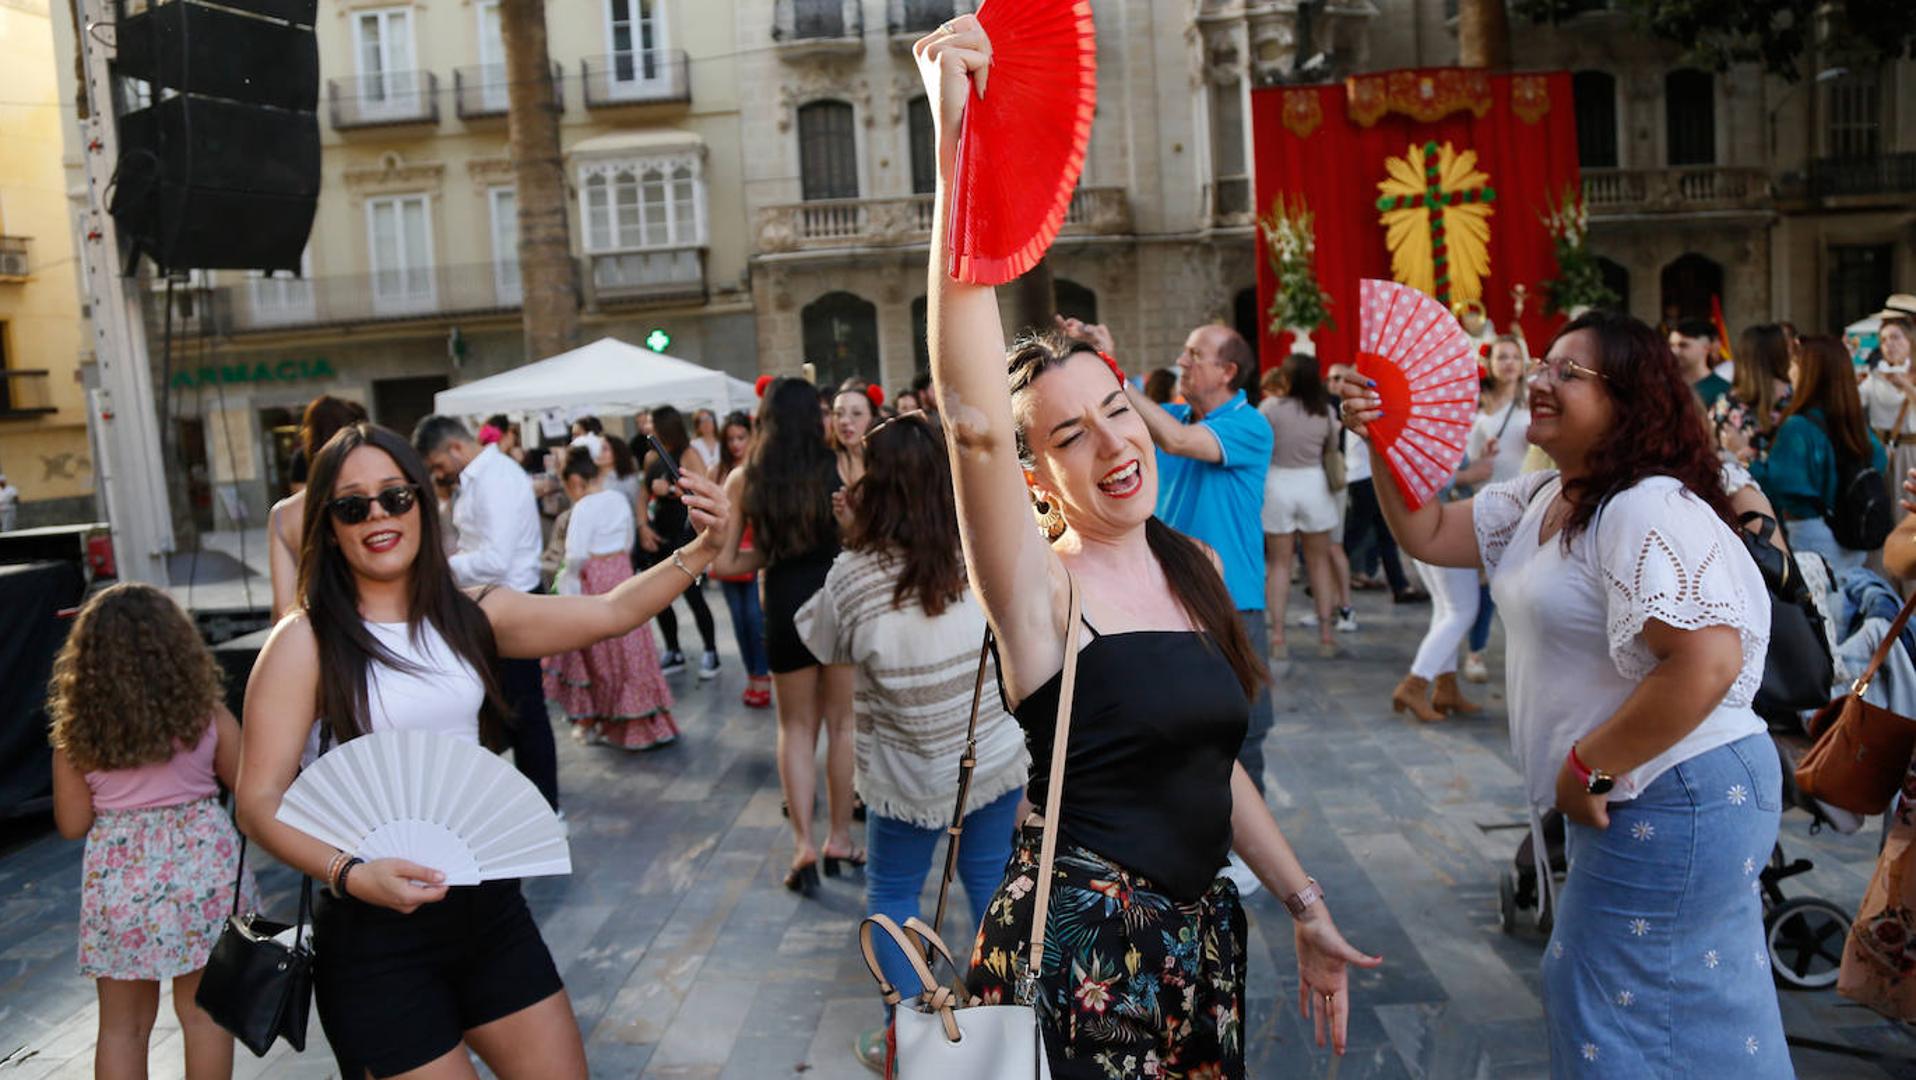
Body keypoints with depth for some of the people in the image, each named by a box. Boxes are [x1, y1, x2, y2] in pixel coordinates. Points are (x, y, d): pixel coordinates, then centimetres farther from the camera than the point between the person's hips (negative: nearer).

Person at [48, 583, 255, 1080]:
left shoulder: (76, 733, -6)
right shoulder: (207, 716, -7)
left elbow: (72, 825, -1)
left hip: (118, 875, 1)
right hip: (200, 866, 0)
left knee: (121, 1024, 15)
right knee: (203, 1013, 11)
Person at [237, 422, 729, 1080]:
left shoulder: (469, 613, 3)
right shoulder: (306, 642, -11)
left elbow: (609, 614, -2)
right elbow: (259, 801, -14)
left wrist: (700, 551, -15)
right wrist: (352, 875, -29)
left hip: (489, 903, 5)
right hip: (375, 928, -5)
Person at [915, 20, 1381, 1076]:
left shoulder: (1194, 567, 5)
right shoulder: (1038, 587, -14)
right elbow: (972, 418, -33)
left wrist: (1305, 906, 15)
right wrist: (957, 158, -41)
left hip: (1201, 934, 6)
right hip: (1082, 943, -6)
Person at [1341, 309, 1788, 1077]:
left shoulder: (1650, 510, -22)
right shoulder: (1542, 500, 9)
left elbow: (1705, 664, -32)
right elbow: (1429, 534, 12)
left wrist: (1589, 770, -23)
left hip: (1673, 802, -10)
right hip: (1625, 797, 10)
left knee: (1613, 1009, 4)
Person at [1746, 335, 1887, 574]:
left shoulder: (1798, 428, -20)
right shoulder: (1856, 423, 3)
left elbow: (1778, 486, -24)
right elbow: (1880, 464, 16)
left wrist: (1748, 459, -11)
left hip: (1811, 535, -8)